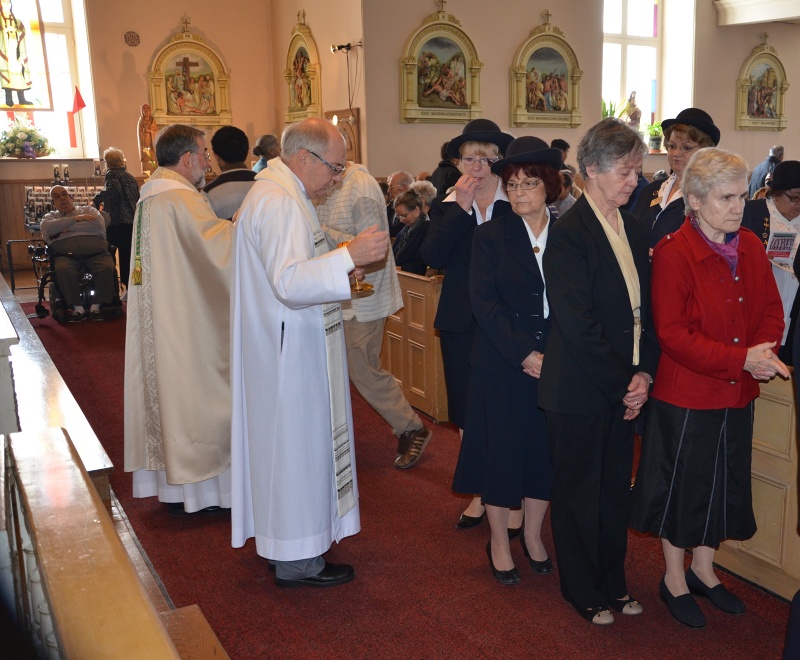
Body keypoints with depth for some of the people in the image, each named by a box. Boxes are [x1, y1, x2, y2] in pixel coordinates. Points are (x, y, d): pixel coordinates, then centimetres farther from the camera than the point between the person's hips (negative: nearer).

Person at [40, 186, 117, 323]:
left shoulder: (89, 210, 25)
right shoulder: (51, 216, 27)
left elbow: (99, 225, 2)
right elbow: (47, 228, 1)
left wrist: (68, 229, 1)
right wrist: (76, 219, -1)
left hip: (95, 253, 0)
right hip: (67, 255, 0)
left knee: (107, 267, -32)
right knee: (63, 269, -35)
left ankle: (96, 306, -21)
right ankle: (78, 307, -24)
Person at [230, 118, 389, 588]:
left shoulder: (277, 192, 14)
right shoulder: (280, 201, -21)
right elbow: (290, 284, -30)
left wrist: (340, 266, 13)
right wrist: (349, 257, -35)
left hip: (287, 345, 11)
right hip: (291, 351, -11)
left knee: (289, 440, 19)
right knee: (298, 443, 0)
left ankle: (288, 540, 34)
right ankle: (297, 560, 14)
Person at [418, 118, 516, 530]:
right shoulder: (446, 208, 6)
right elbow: (432, 257, -14)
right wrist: (461, 207, -15)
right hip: (462, 325, 3)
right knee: (469, 412, 13)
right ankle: (481, 492, 31)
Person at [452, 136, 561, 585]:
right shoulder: (491, 236, -2)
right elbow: (485, 303, -10)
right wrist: (524, 354, -17)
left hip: (555, 364, 2)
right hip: (502, 364, -2)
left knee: (546, 451, 11)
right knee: (501, 450, 7)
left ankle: (533, 535, 33)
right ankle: (499, 542, 26)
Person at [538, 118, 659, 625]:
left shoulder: (634, 229, 8)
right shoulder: (569, 233, -16)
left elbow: (646, 308, 9)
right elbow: (577, 325, -20)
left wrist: (644, 373, -3)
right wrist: (622, 383, -15)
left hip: (625, 388, 7)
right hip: (581, 392, -7)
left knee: (616, 488, 18)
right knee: (580, 493, 10)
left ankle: (613, 581, 36)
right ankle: (583, 590, 28)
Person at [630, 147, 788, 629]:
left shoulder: (751, 247, 3)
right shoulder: (673, 253, -17)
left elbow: (771, 309, 8)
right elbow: (672, 333, -20)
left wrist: (764, 351, -13)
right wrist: (741, 359, -24)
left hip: (738, 391, 6)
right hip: (687, 392, -6)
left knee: (724, 481, 18)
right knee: (682, 484, 9)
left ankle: (703, 570, 39)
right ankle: (674, 579, 30)